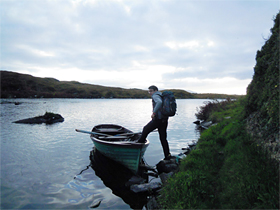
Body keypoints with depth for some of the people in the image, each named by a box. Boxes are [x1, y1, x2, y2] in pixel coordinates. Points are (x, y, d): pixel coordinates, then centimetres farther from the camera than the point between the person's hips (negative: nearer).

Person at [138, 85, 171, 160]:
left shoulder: (155, 96, -6)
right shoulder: (162, 96, 23)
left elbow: (159, 102, -29)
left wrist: (154, 112, -28)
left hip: (158, 119, -9)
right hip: (164, 120, 9)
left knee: (145, 129, 10)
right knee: (163, 138, 12)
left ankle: (140, 143, 25)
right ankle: (167, 155, 12)